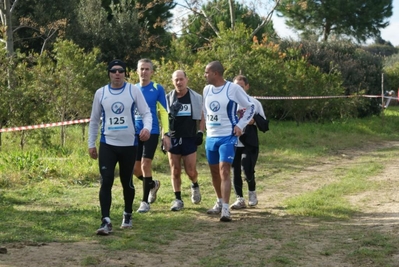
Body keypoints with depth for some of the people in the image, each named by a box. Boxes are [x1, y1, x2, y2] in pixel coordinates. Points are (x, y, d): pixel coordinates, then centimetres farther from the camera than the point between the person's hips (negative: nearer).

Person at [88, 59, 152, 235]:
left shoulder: (134, 91, -2)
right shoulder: (100, 93, 3)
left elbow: (146, 112, -2)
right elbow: (94, 120, 11)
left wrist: (147, 128, -24)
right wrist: (91, 144, 10)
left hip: (129, 145, 0)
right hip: (107, 144, 0)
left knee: (127, 182, 12)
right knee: (106, 182, -12)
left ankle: (128, 215, 34)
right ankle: (106, 221, -12)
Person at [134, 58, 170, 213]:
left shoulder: (157, 89, -2)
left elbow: (163, 112, -2)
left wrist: (166, 134, -8)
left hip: (151, 132, -4)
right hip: (135, 133, 4)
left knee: (145, 165, -10)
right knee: (135, 168, 4)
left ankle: (145, 201, 0)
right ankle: (153, 184, 34)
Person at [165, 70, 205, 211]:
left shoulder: (196, 98, 2)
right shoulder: (168, 98, 5)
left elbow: (201, 118, 8)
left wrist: (200, 132, -5)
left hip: (189, 139, -1)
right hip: (173, 139, 2)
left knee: (191, 171, -4)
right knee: (175, 171, 3)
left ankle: (195, 185, 29)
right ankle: (178, 199, 11)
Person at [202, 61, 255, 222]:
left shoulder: (233, 88, -11)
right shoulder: (206, 90, 6)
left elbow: (250, 107, -2)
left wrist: (240, 125, -8)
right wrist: (208, 127, 14)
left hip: (228, 137, -6)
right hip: (210, 137, 6)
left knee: (224, 171, -15)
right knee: (214, 172, 14)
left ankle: (225, 209, -16)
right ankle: (220, 203, 31)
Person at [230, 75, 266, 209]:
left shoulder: (254, 103, 4)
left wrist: (254, 121, -13)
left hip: (250, 143, -2)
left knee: (247, 169, -10)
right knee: (235, 171, 2)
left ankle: (252, 192, 18)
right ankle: (240, 199, 13)